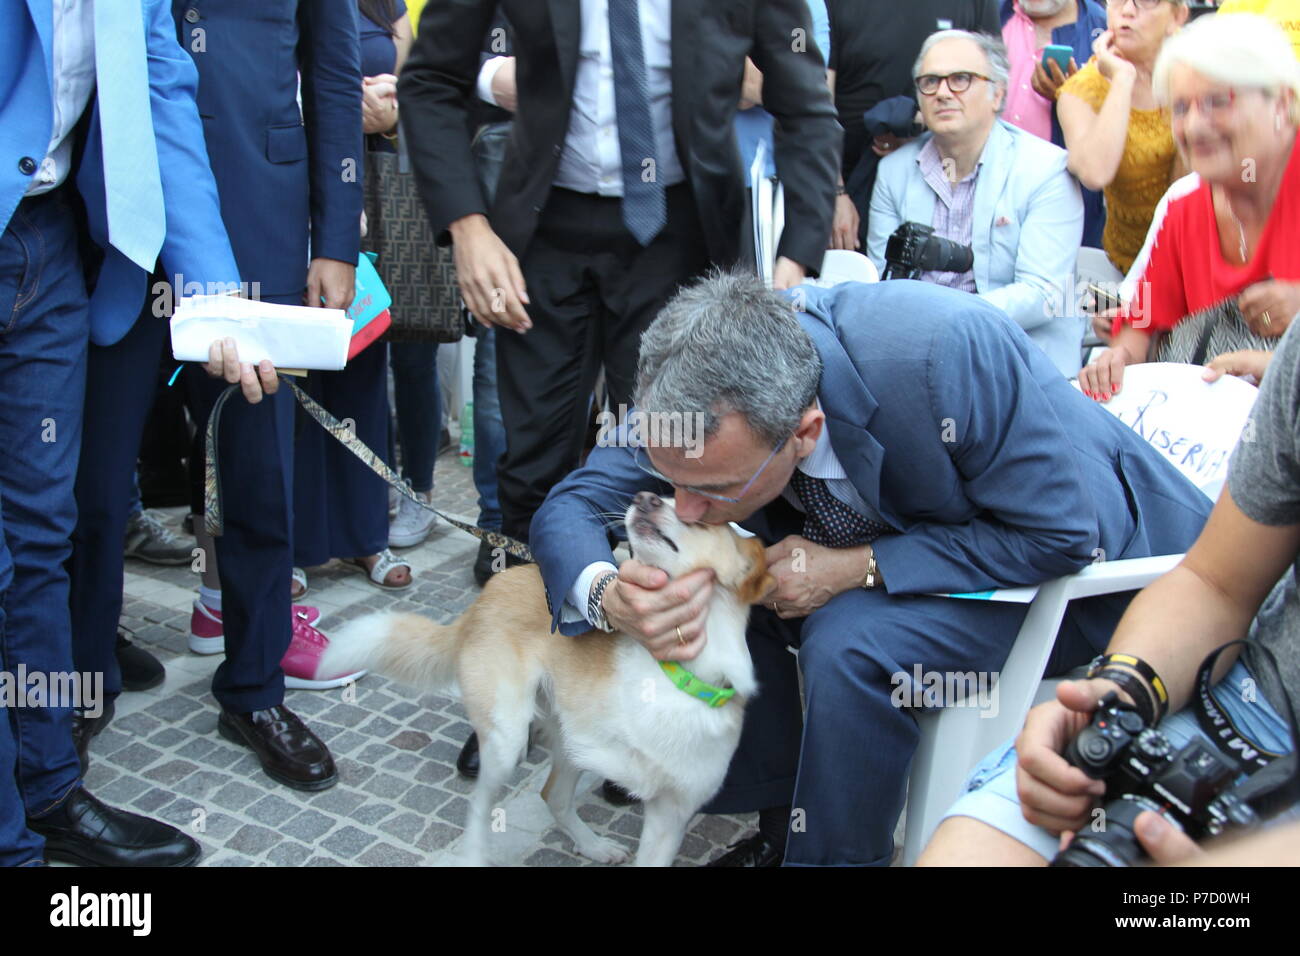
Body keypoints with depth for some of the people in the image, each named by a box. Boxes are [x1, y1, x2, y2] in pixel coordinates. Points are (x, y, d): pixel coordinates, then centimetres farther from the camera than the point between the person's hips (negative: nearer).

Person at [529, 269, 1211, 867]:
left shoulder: (949, 349, -38)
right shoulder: (707, 392, -21)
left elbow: (1060, 533, -28)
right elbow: (571, 504, -14)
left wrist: (859, 567, -32)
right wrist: (608, 594, -37)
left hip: (1078, 557, -5)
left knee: (848, 641, -30)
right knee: (722, 594, -15)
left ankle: (828, 850, -6)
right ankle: (779, 822, 5)